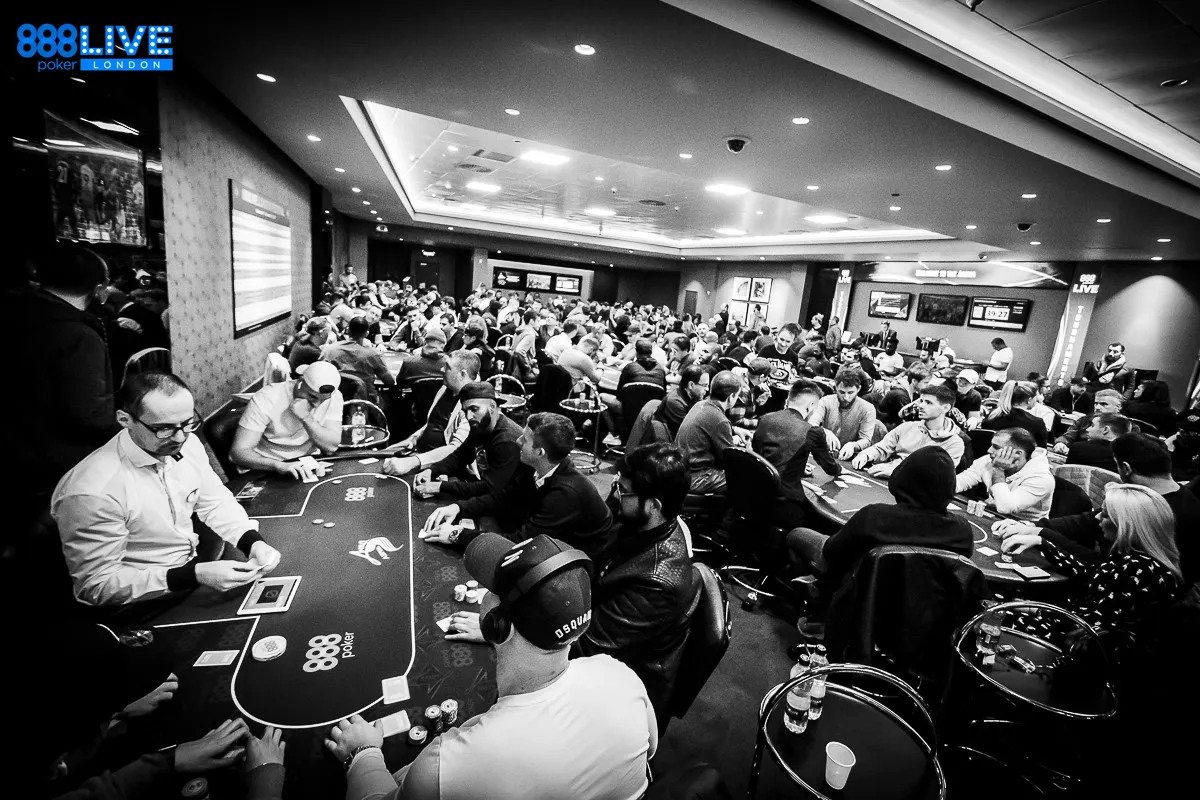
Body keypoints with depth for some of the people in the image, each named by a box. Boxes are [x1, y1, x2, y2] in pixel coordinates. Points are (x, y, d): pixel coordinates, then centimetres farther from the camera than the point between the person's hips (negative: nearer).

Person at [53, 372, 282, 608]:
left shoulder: (186, 444, -8)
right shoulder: (93, 492, -26)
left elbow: (216, 502, 5)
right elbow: (97, 585, -19)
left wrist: (254, 543, -12)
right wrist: (195, 575, -28)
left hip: (194, 568, 6)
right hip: (142, 609, -5)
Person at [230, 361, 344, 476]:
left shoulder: (334, 397, -9)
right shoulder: (267, 399, -17)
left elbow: (331, 447, -15)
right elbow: (237, 452, -21)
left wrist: (306, 417, -26)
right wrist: (279, 466, -36)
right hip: (267, 470, -2)